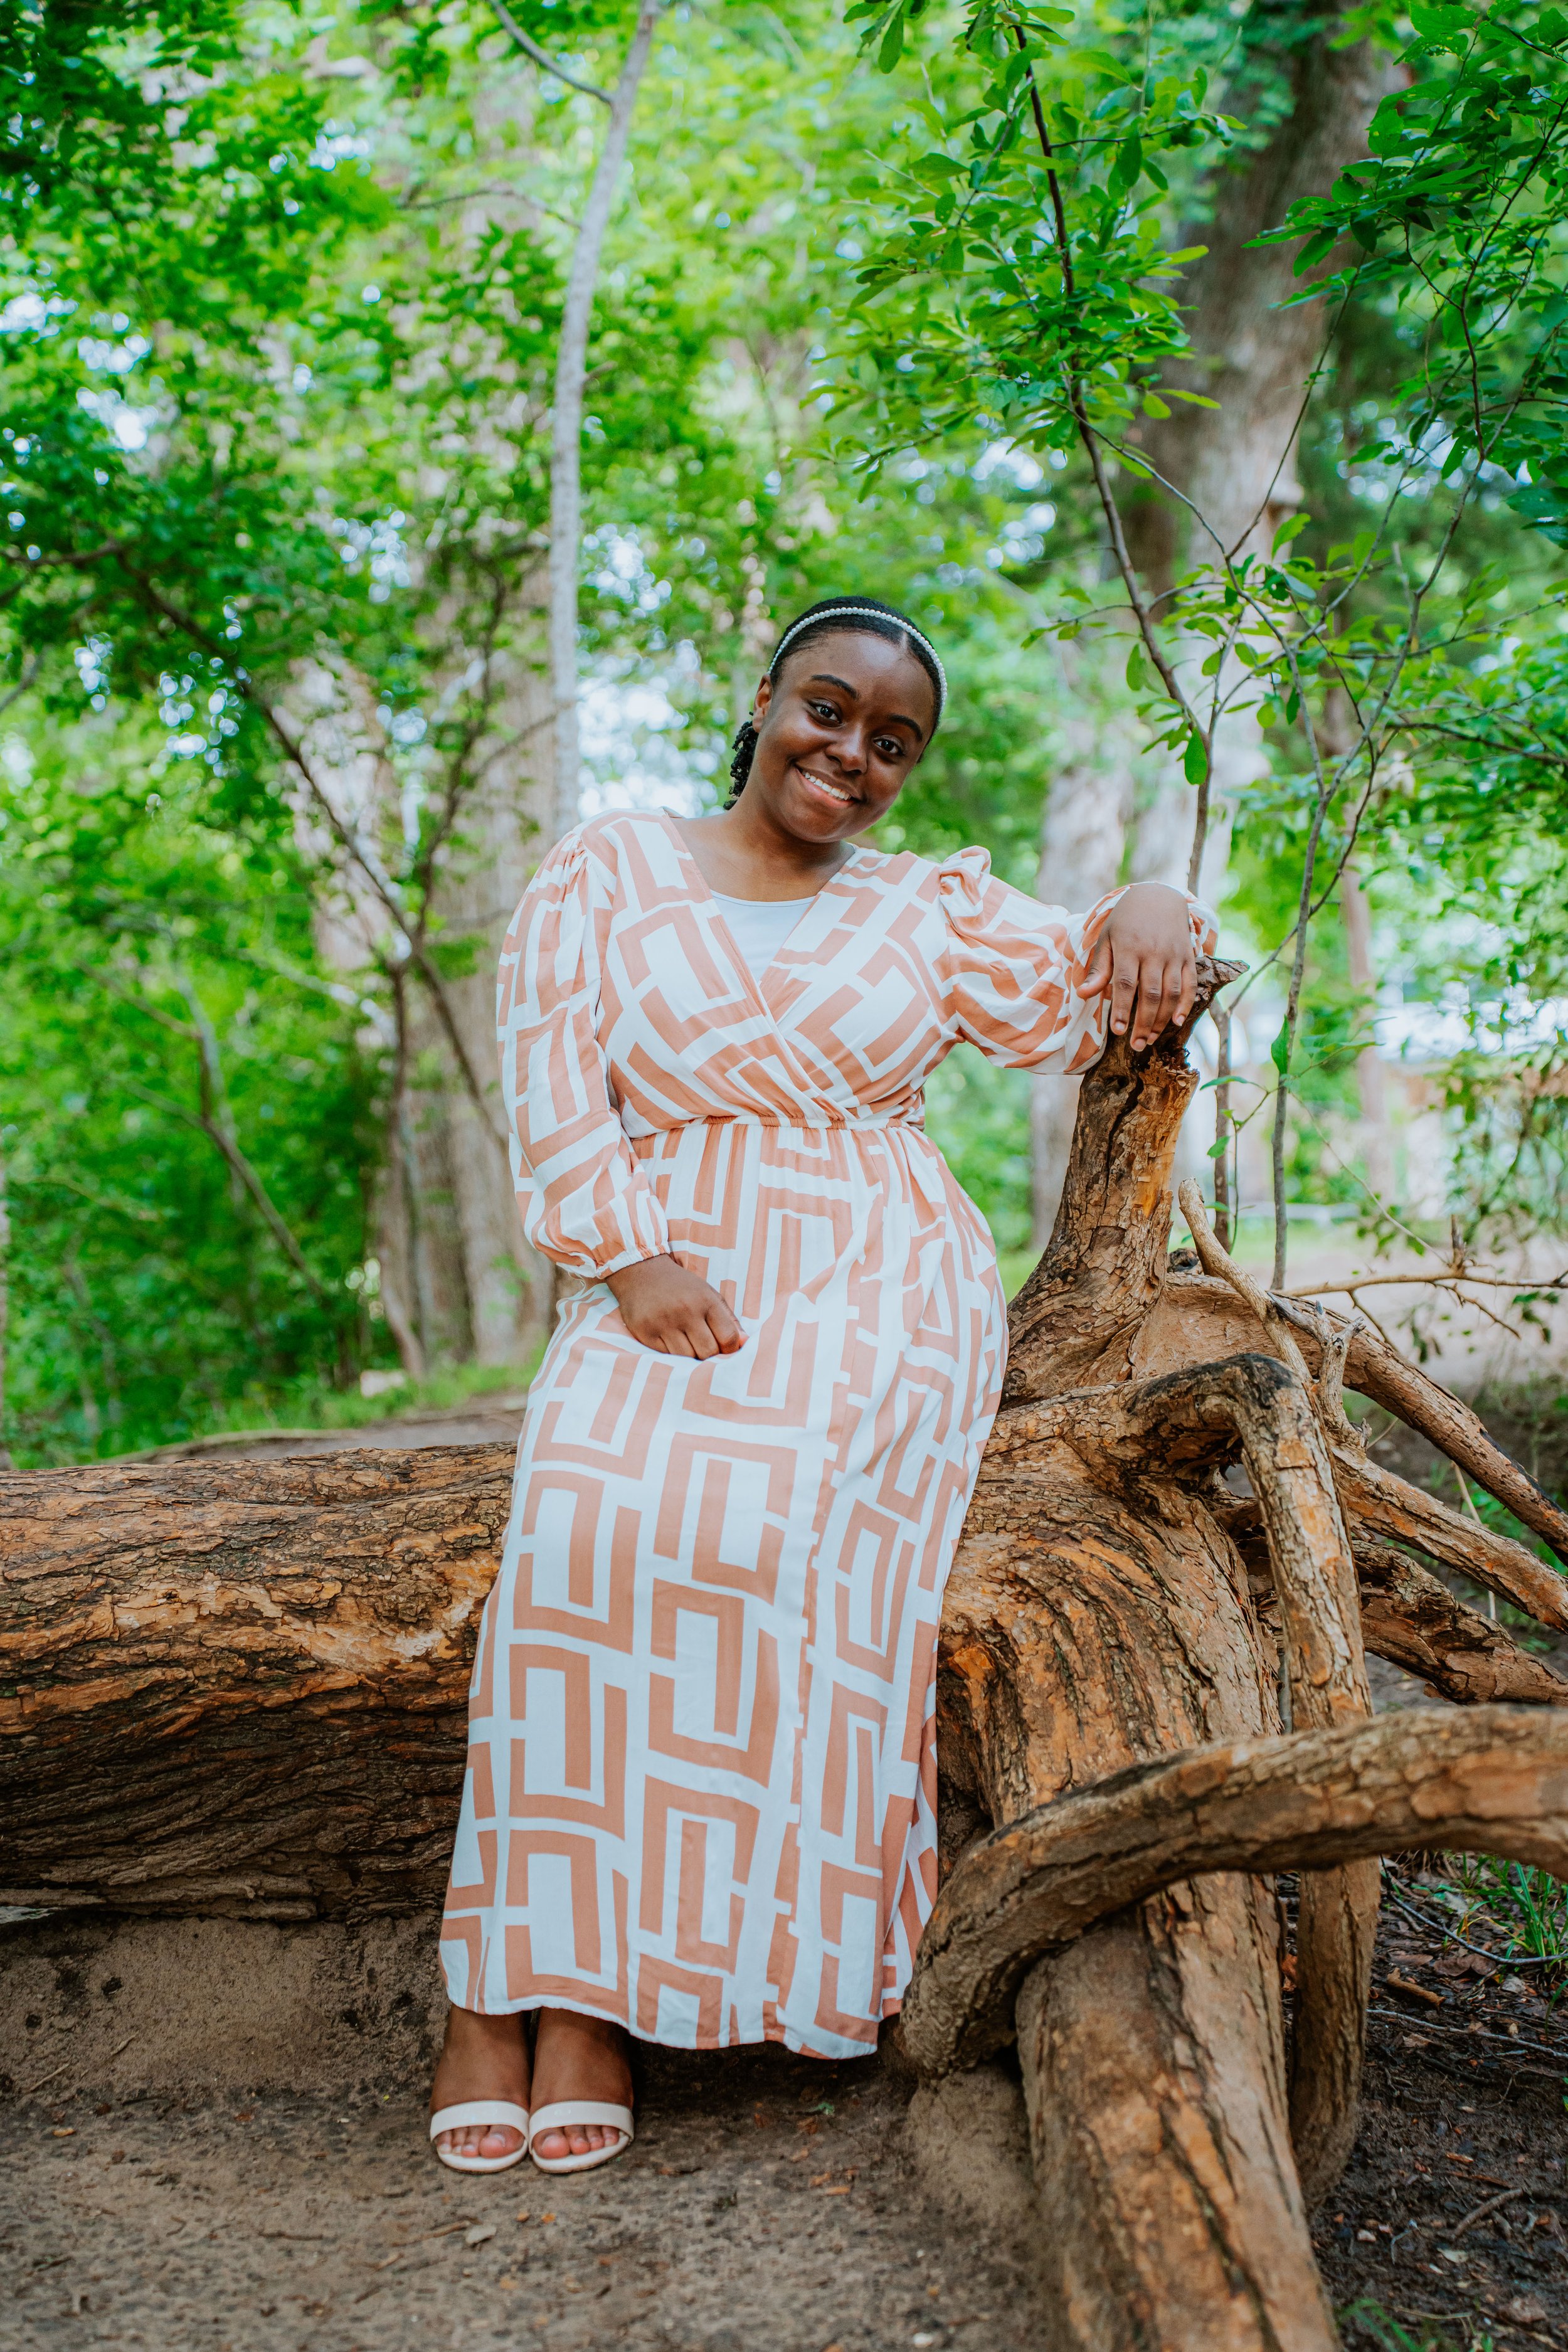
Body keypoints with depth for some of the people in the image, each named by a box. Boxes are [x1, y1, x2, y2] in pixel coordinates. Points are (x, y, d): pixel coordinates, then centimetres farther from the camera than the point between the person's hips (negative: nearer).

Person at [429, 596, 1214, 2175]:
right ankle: (494, 1982, -21)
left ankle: (577, 1983, -23)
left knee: (752, 1537, -29)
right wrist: (635, 1261, -11)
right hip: (661, 1289, 0)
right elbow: (553, 1083, 3)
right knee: (580, 1535, -29)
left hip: (876, 1286, 0)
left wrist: (1152, 909, -11)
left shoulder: (930, 910, 16)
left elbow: (1088, 1001, 12)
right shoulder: (605, 873, 13)